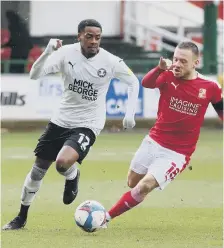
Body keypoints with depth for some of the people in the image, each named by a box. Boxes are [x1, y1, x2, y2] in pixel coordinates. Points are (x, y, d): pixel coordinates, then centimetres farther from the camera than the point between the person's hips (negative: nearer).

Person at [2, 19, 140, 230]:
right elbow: (34, 75, -18)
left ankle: (72, 177, 8)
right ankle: (22, 217, 28)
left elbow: (133, 82, 2)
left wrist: (130, 113, -7)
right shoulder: (67, 53, -12)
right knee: (38, 169, 9)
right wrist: (47, 52, -34)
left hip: (87, 125, -3)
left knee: (63, 162, -30)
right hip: (61, 120, 3)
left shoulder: (110, 62, -15)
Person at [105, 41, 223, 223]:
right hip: (153, 142, 3)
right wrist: (160, 68, -52)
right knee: (132, 183, 16)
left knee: (144, 187, -16)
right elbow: (146, 83, -34)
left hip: (177, 153, -3)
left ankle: (106, 218, -2)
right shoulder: (168, 76, -10)